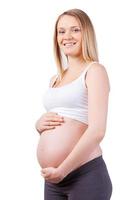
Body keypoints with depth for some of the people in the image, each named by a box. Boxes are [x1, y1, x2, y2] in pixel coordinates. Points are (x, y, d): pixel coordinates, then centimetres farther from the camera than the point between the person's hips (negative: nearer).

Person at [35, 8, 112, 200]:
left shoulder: (94, 70, -5)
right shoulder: (55, 79, 14)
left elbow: (97, 131, -15)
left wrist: (61, 170, -14)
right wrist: (40, 123, 1)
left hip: (85, 175, -6)